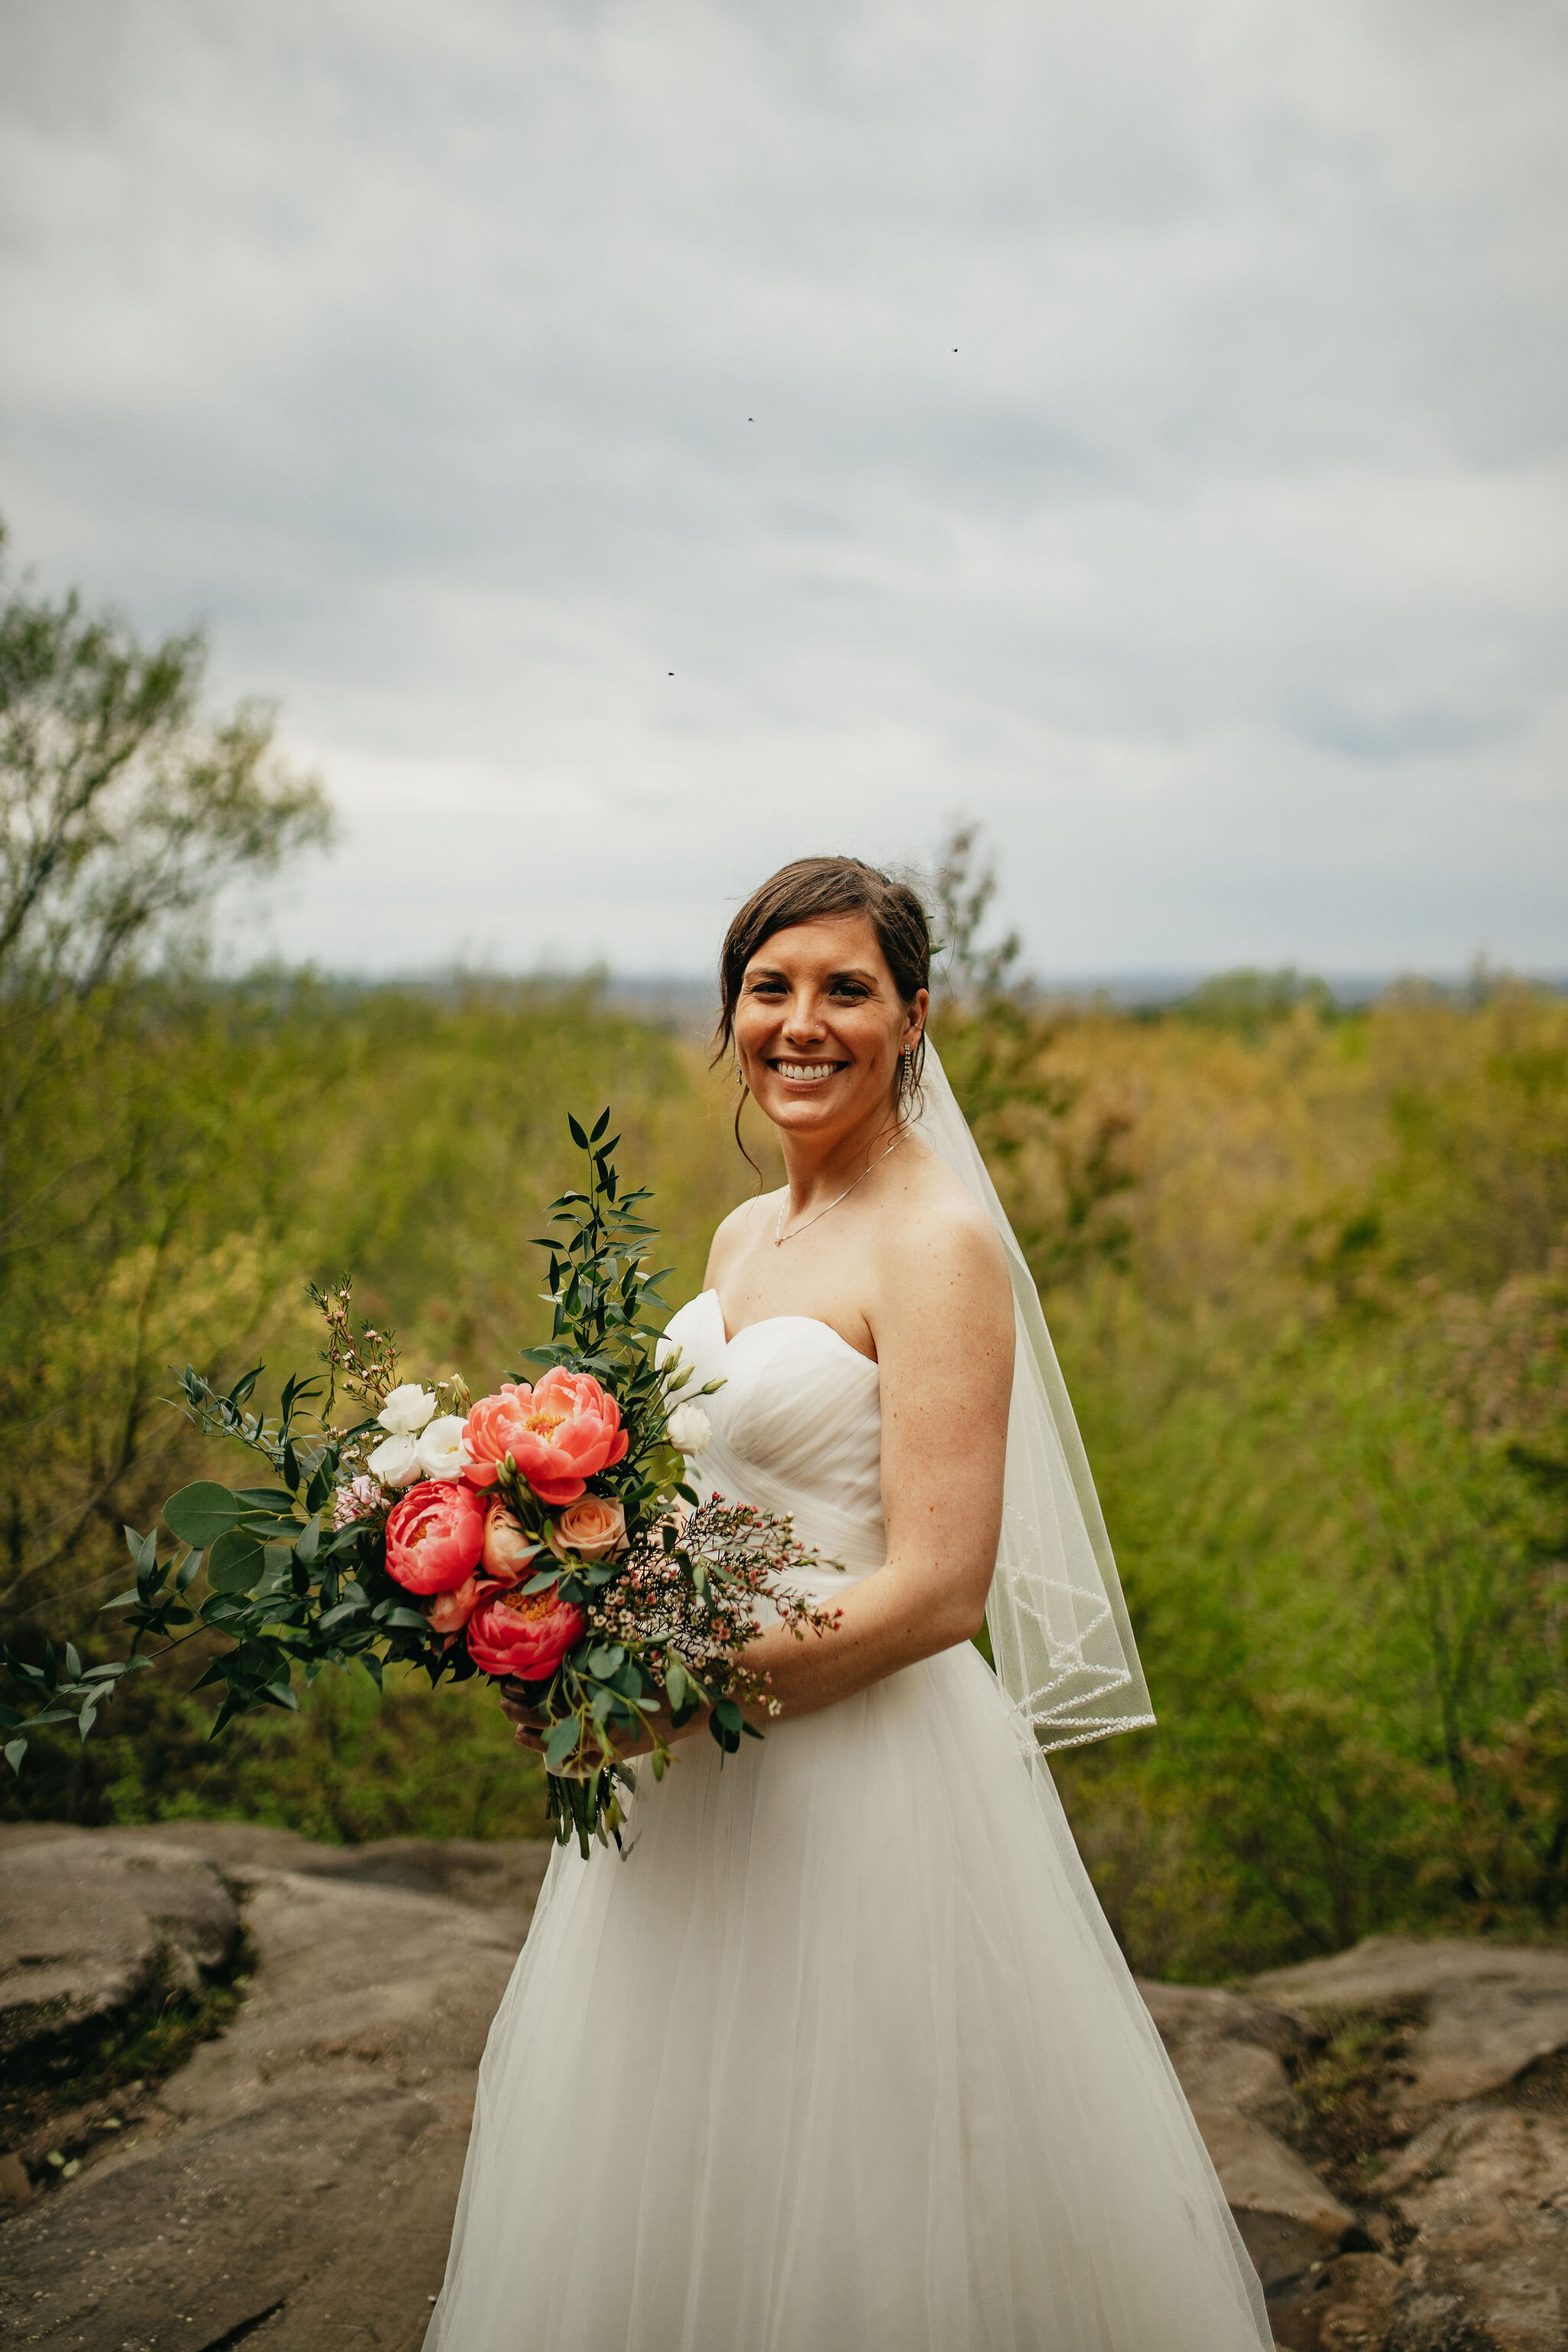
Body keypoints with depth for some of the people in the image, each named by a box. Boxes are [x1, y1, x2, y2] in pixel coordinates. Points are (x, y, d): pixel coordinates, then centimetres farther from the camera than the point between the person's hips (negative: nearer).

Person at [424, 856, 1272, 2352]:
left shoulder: (936, 1242, -16)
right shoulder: (745, 1237, 9)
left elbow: (938, 1585, -21)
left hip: (865, 1776, -8)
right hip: (704, 1782, 8)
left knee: (845, 2212, 9)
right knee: (690, 2193, 22)